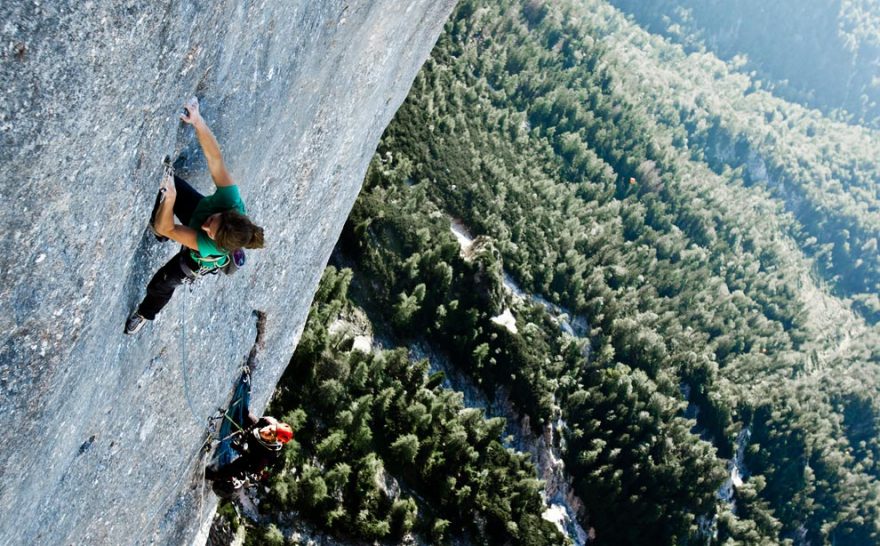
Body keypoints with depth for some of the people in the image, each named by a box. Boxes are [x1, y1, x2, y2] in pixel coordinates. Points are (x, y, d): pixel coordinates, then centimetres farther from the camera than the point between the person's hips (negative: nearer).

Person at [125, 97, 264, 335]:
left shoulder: (210, 248, -50)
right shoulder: (231, 199, -45)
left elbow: (166, 229, -46)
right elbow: (214, 157, -48)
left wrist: (170, 198, -64)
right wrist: (197, 121, -61)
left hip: (197, 262, -4)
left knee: (161, 284, 14)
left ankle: (145, 314, 52)